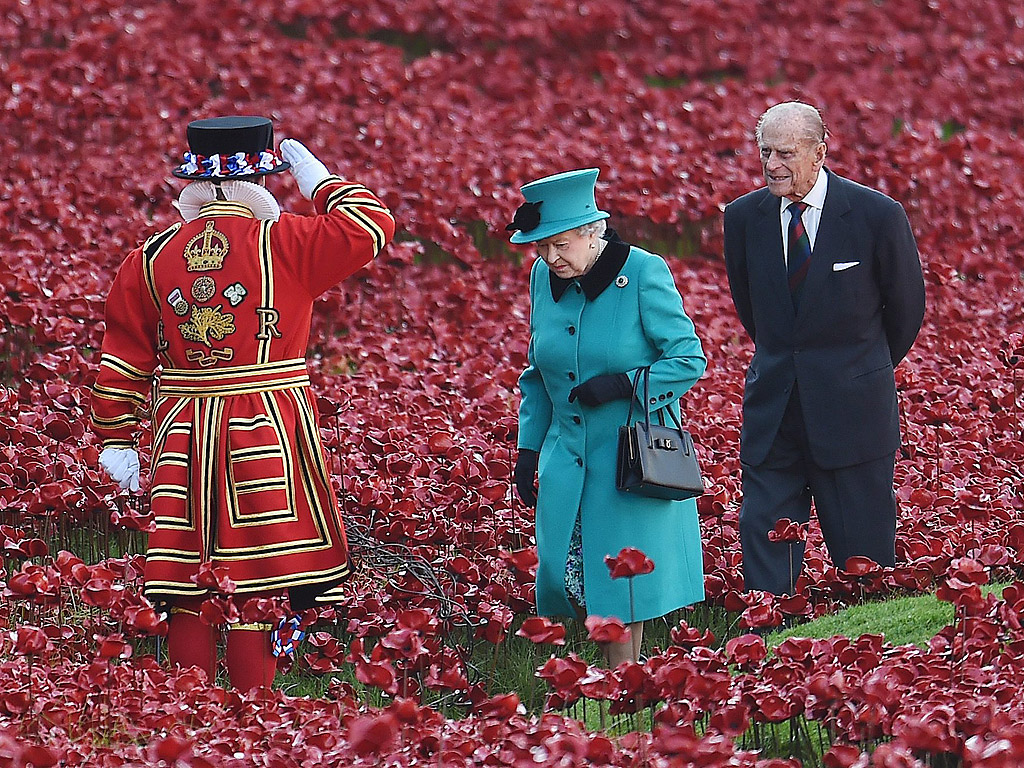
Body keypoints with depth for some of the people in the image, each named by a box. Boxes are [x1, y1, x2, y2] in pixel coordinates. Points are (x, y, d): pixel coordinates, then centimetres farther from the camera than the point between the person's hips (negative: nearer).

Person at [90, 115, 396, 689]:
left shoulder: (151, 259, 4)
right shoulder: (281, 243, -9)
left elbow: (122, 364, 7)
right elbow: (371, 226, -6)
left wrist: (116, 442, 15)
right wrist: (314, 176, 7)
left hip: (183, 440, 4)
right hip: (268, 435, -4)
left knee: (189, 597, 8)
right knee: (258, 593, 0)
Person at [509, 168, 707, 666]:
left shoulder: (644, 274, -12)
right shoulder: (544, 278, 5)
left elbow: (688, 360, -9)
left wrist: (623, 385, -21)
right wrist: (529, 448, 12)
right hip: (567, 458, 5)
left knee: (620, 586, -3)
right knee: (563, 572, 0)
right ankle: (614, 673, 16)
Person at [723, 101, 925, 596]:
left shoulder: (878, 216, -10)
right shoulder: (744, 217, 0)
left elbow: (906, 305, 5)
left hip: (852, 405, -3)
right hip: (772, 406, 3)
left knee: (863, 555, 3)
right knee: (763, 538, 0)